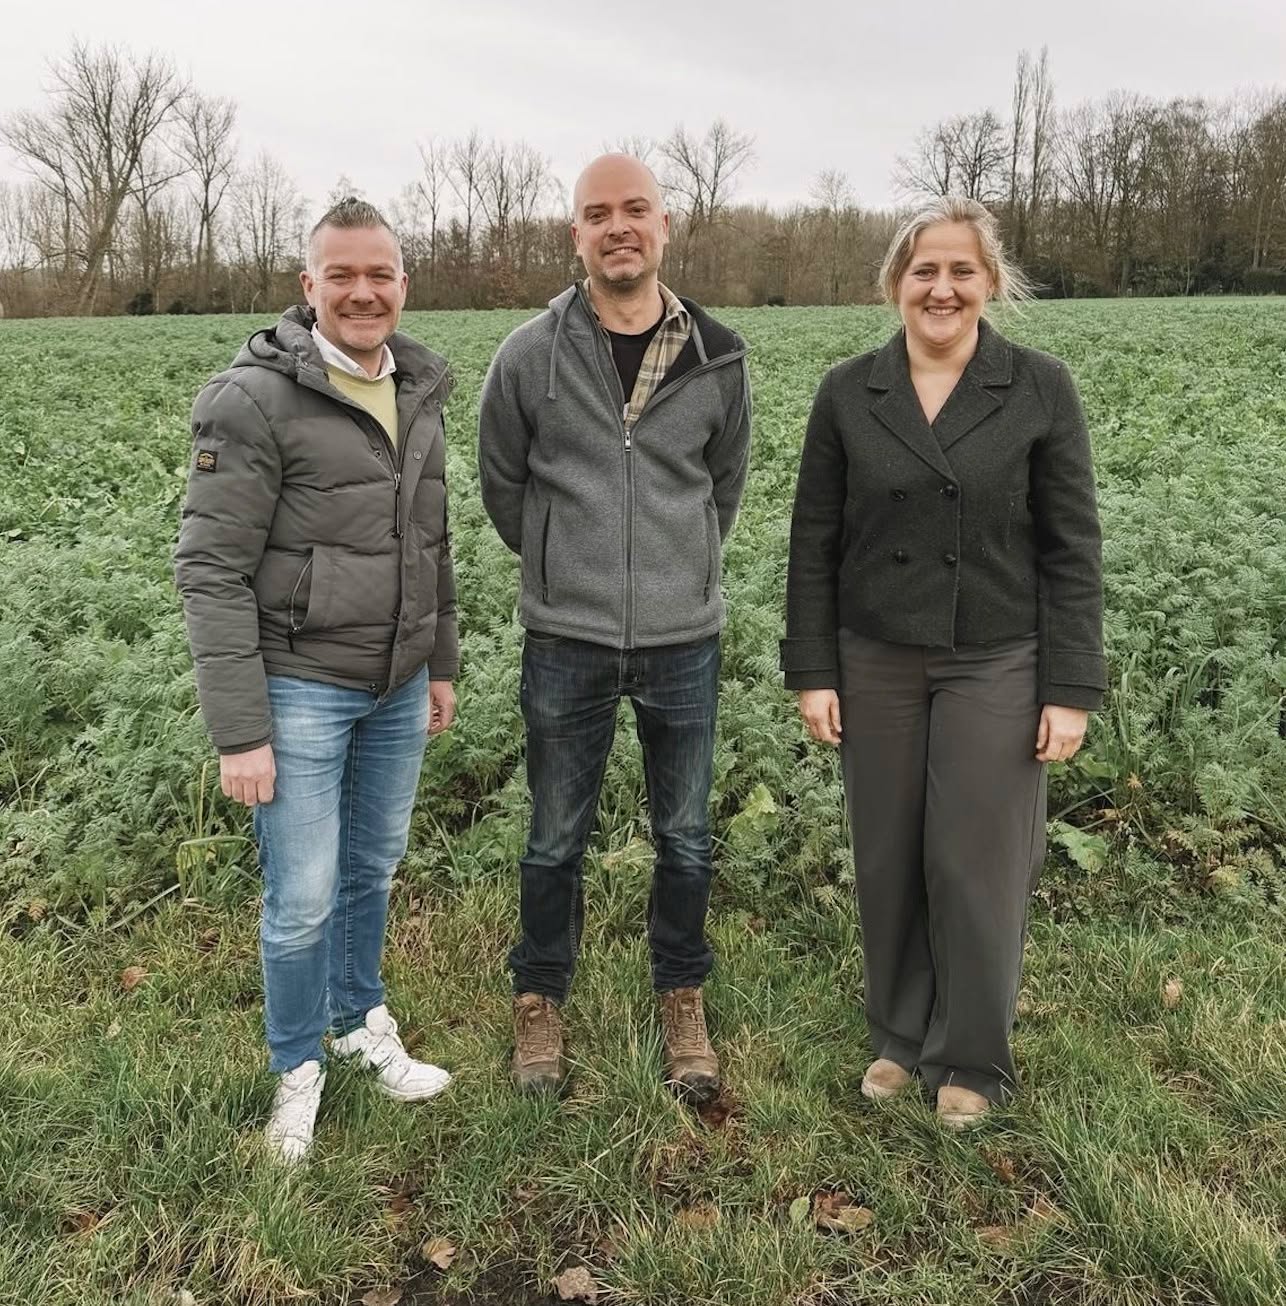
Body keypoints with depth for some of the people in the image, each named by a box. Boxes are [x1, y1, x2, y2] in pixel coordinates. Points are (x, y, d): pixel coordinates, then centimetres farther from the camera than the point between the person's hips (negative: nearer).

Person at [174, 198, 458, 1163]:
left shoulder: (419, 392, 6)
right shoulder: (256, 400, -15)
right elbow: (213, 571, -16)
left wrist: (441, 663, 17)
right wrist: (240, 730, -17)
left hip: (398, 686, 6)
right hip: (301, 686, -6)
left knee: (374, 869, 19)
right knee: (304, 897, 2)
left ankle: (361, 1022, 42)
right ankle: (299, 1069, 27)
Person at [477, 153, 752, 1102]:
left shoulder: (718, 358, -1)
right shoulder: (529, 356, -6)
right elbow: (501, 485, 8)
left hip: (685, 642, 1)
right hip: (567, 643, -1)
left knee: (686, 839, 13)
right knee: (557, 840, 12)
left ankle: (683, 1000, 33)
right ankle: (541, 1000, 33)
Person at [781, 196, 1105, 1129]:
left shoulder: (1041, 390, -4)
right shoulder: (848, 394, 1)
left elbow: (1071, 551, -4)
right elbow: (815, 543, 3)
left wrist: (1072, 690, -8)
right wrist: (812, 671, -1)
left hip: (995, 666, -2)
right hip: (877, 665, 2)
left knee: (976, 863, 3)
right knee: (888, 858, 11)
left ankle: (973, 1059, 24)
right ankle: (900, 1036, 31)